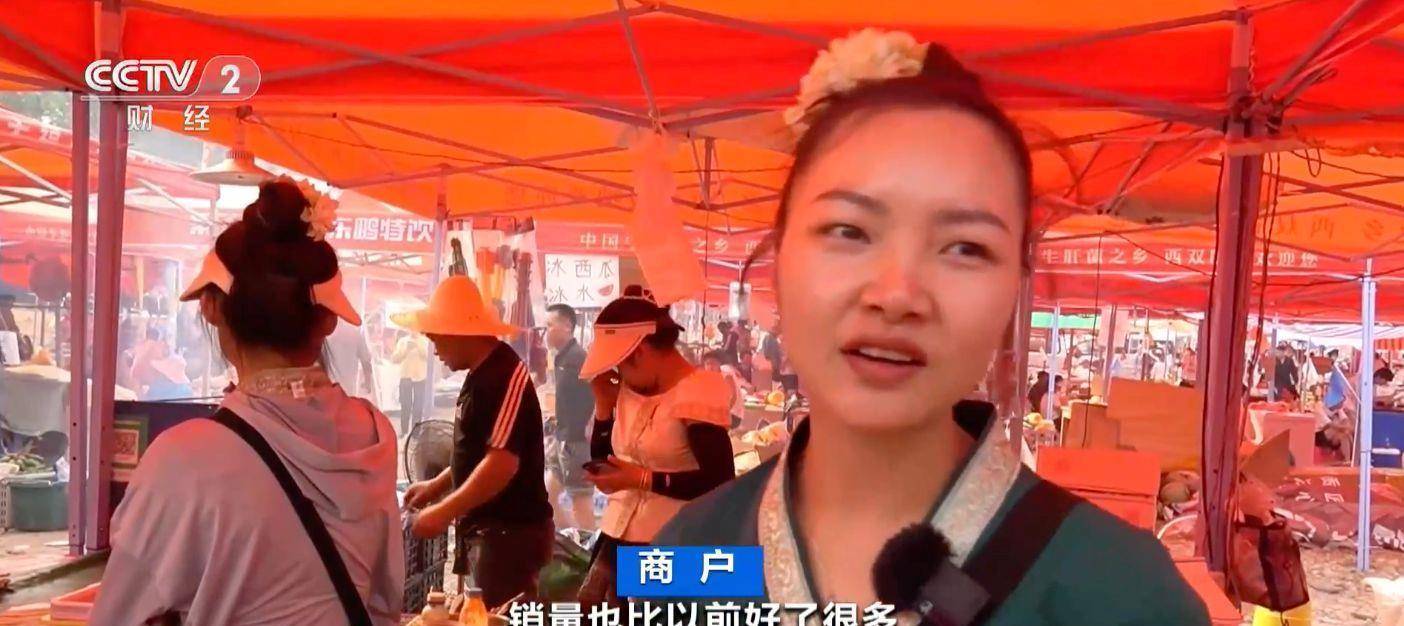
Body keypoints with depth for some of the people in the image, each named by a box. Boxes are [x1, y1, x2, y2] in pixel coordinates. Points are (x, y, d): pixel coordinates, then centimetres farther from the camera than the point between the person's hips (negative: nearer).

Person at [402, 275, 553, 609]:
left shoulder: (504, 376, -19)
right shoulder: (480, 376, 11)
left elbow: (503, 462, -26)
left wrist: (444, 511, -20)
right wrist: (436, 485, 18)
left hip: (512, 530, -10)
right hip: (487, 527, 10)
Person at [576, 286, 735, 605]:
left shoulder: (696, 394, -15)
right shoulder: (629, 388, 8)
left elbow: (720, 482, -20)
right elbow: (604, 461, 14)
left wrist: (643, 479, -20)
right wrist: (604, 403, 3)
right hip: (618, 536, 8)